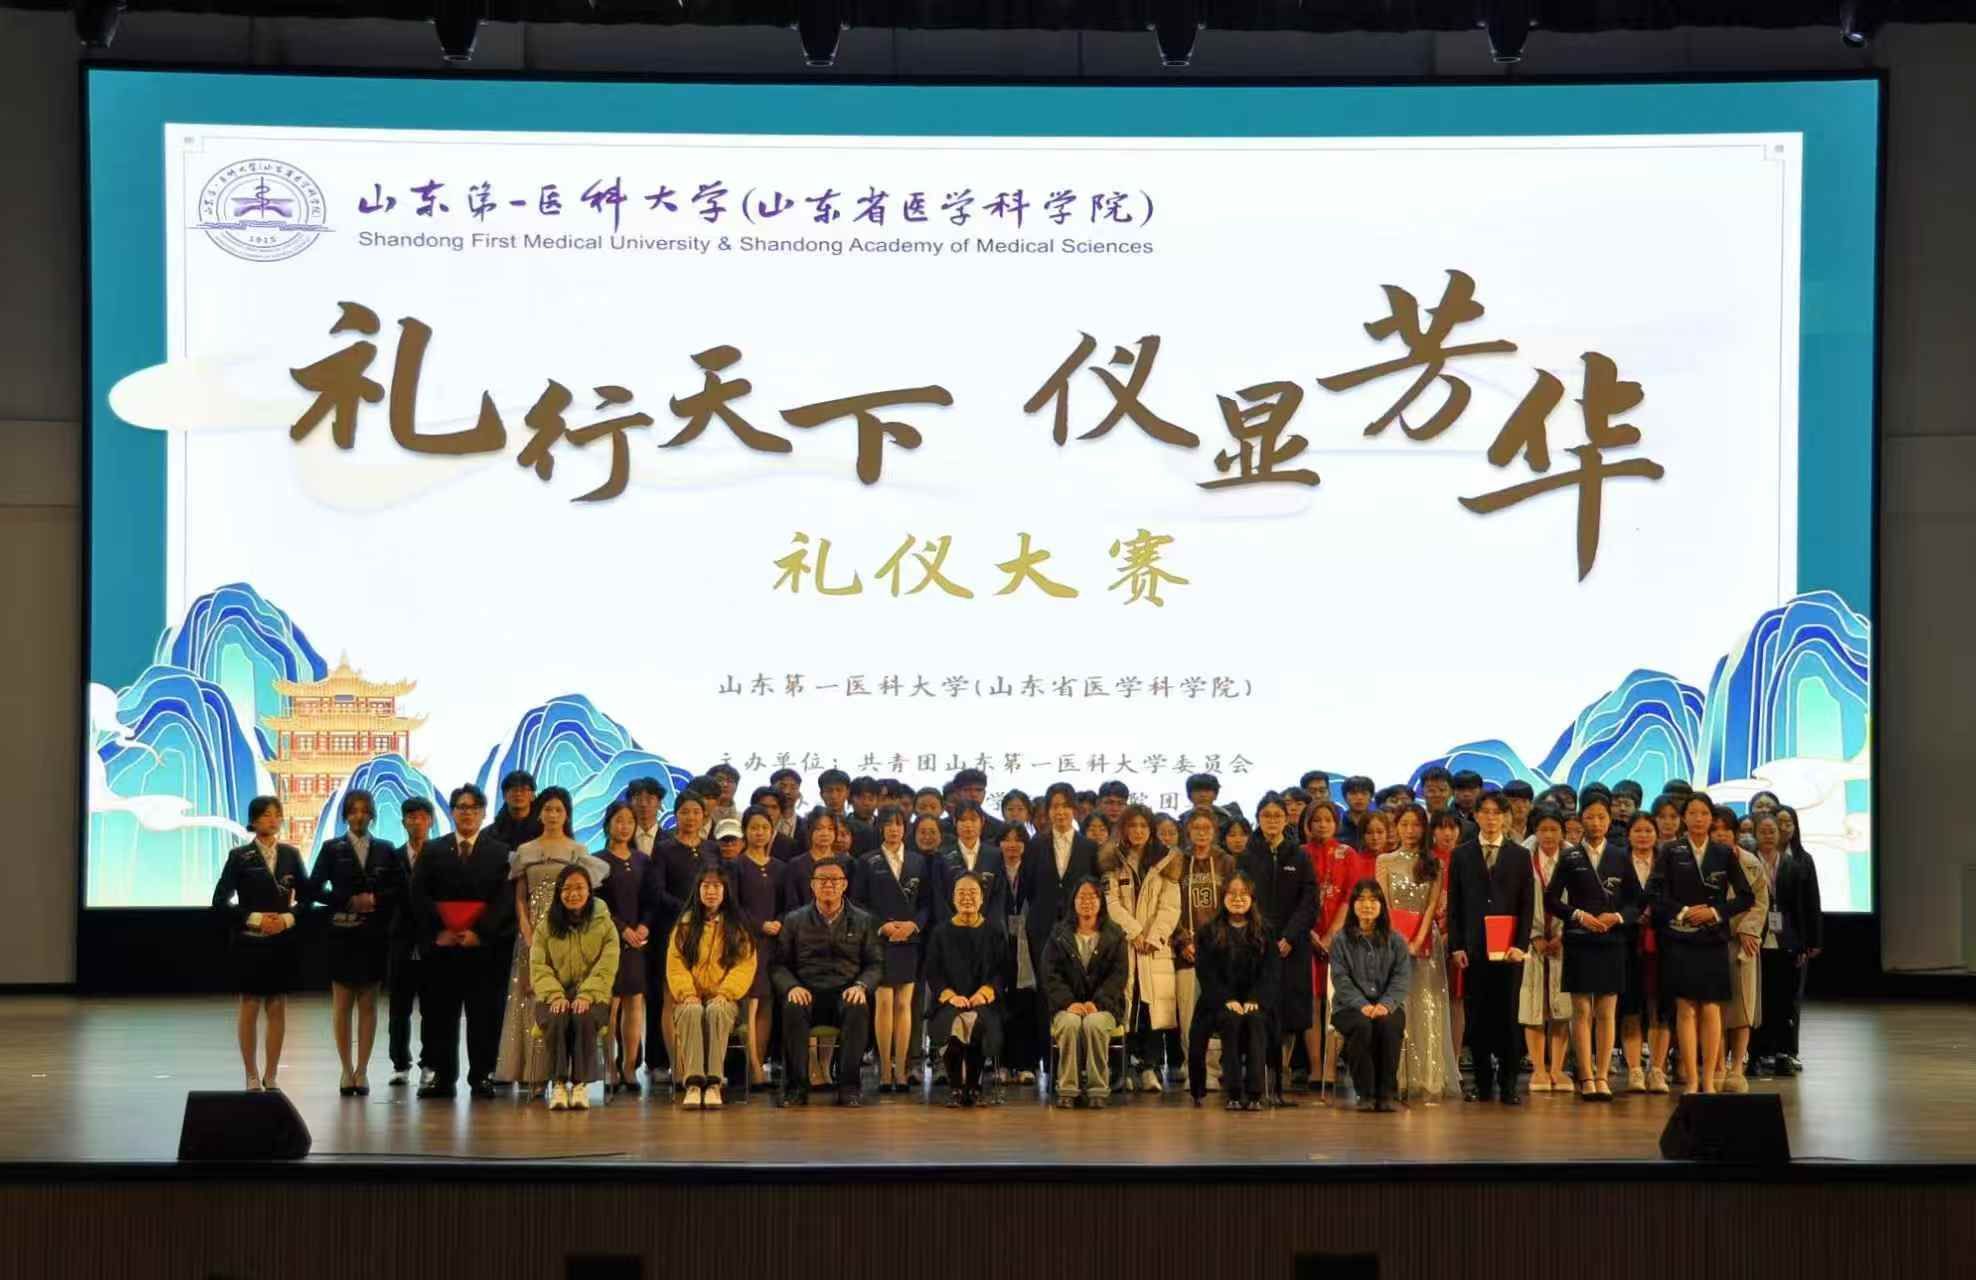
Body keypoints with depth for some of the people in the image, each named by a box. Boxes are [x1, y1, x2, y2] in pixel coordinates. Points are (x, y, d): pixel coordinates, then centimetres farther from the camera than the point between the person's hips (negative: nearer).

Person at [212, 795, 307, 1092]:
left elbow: (306, 896, 8)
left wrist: (288, 918, -9)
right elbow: (220, 901, -4)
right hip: (249, 942, -2)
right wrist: (254, 919, -13)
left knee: (277, 1008, 5)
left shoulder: (291, 854, 6)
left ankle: (270, 1076, 12)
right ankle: (252, 1076, 10)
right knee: (249, 1007, 2)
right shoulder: (239, 856, -1)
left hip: (283, 942, 2)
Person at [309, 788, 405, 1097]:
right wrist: (349, 901, -11)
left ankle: (362, 1070, 7)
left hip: (375, 935, 1)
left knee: (368, 1003, 3)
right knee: (342, 1003, 1)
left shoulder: (385, 850, 8)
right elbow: (315, 889, -2)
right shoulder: (332, 849, 4)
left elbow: (400, 888, 4)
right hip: (342, 934, -1)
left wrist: (376, 899, -12)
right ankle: (347, 1069, 8)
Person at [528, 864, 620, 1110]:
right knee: (556, 1019, -35)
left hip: (592, 995, -1)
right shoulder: (545, 926, 13)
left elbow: (606, 968, -1)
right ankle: (558, 1084, -27)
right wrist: (555, 995, -15)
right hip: (554, 994, 1)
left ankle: (581, 1084, -27)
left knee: (584, 1018, -36)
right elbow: (538, 967, 3)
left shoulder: (604, 924, 9)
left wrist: (586, 995, -18)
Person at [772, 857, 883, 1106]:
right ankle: (796, 1087, -28)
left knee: (858, 1009, -35)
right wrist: (792, 987, -11)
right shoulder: (794, 920, 13)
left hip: (846, 992, 0)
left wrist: (861, 986, -11)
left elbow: (875, 964, 10)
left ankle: (848, 1087, -31)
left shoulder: (863, 922, 14)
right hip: (807, 991, 0)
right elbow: (780, 964, 10)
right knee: (793, 1008, -35)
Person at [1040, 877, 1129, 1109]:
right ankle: (1067, 1089, -30)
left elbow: (1119, 974, 1)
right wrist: (1068, 1002, -14)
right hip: (1067, 1006, 1)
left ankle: (1098, 1090, -29)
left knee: (1094, 1024, -34)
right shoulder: (1059, 935, 13)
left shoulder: (1115, 935, 11)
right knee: (1070, 1023, -34)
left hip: (1103, 1006, 0)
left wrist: (1097, 1003, -14)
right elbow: (1050, 974, 3)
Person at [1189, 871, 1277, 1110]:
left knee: (1255, 1021, -32)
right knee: (1231, 1020, -32)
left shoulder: (1265, 933, 12)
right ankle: (1233, 1093, -32)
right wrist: (1227, 1001, -16)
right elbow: (1206, 973, -1)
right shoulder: (1207, 933, 9)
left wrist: (1254, 1001, -13)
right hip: (1219, 1004, -1)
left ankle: (1255, 1092, -34)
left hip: (1255, 1003, 1)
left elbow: (1272, 972, 3)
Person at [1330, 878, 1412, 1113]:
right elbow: (1341, 979, -3)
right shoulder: (1342, 940, 8)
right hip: (1351, 1007, -1)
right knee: (1362, 1025, -35)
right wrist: (1362, 1005, -19)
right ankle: (1365, 1093, -24)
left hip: (1387, 1006, 1)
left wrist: (1386, 1004, -16)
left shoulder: (1395, 940, 12)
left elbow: (1402, 977, 2)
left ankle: (1385, 1093, -24)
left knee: (1389, 1025, -33)